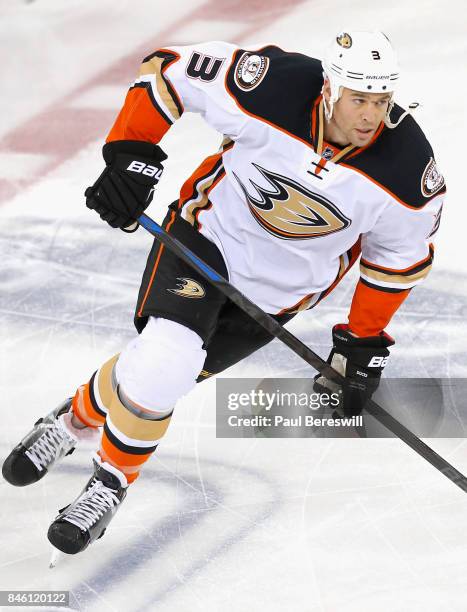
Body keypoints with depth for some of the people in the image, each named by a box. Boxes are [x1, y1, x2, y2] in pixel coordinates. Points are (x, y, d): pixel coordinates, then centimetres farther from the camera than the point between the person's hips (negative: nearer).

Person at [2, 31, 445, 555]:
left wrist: (364, 342, -1)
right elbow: (169, 70, -14)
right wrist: (129, 155, -20)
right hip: (210, 230, -2)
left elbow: (401, 255, -4)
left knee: (165, 374, -1)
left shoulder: (407, 169, -22)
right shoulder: (273, 88, -28)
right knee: (161, 357, -18)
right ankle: (71, 421, 11)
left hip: (282, 286, 2)